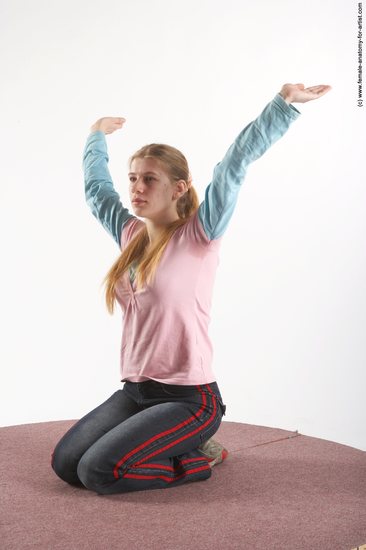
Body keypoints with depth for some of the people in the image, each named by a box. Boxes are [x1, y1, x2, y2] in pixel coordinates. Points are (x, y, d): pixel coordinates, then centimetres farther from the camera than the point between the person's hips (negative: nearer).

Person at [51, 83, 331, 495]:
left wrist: (284, 104, -25)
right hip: (134, 391, 7)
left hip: (188, 398, -7)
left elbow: (236, 164, -19)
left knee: (98, 471, -17)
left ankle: (198, 460, 7)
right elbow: (95, 187, 24)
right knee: (65, 463, -1)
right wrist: (97, 135, 37)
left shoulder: (199, 236, -9)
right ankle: (173, 446, 17)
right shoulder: (130, 234, 8)